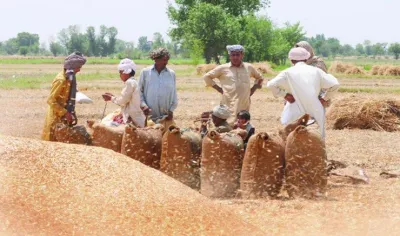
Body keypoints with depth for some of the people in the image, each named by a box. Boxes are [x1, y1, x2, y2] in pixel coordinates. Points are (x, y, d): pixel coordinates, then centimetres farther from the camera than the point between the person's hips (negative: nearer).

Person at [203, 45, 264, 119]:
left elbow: (259, 77, 30)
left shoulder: (249, 67, 13)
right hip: (229, 107, -3)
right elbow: (207, 77, 10)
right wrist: (219, 89, 2)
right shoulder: (223, 68, 4)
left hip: (245, 106, 3)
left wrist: (253, 89, 14)